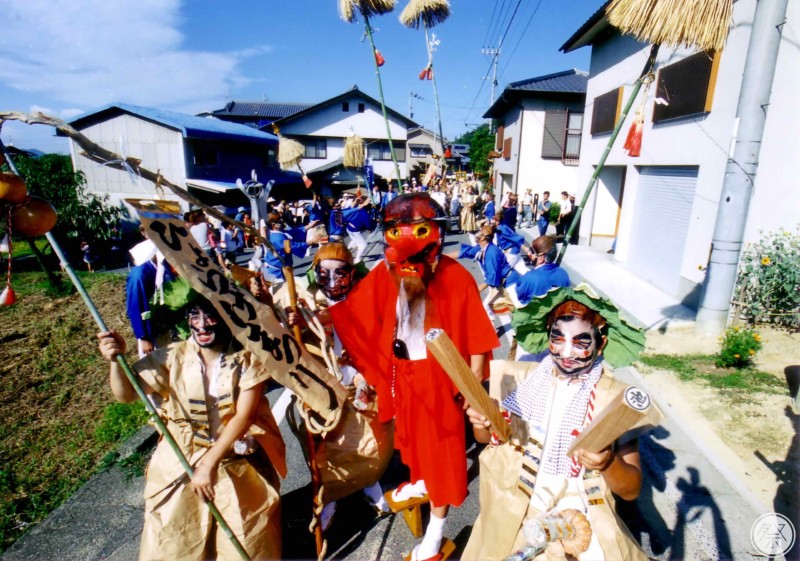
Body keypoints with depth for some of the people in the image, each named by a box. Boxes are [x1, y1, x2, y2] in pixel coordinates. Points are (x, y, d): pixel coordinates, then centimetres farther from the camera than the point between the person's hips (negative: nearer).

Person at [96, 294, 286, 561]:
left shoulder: (247, 358, -14)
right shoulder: (173, 357, -9)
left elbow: (244, 416, -18)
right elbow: (126, 394, -7)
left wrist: (209, 463, -22)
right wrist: (116, 360, -24)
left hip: (238, 462, -1)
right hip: (179, 464, 2)